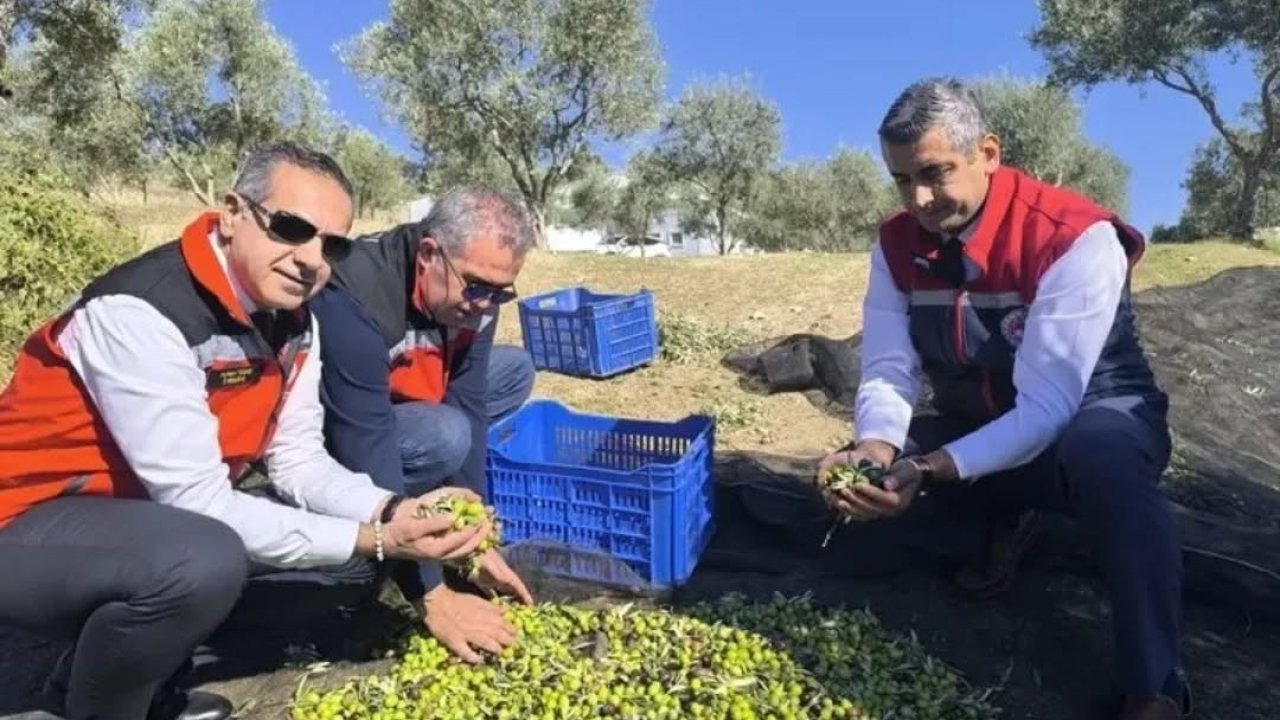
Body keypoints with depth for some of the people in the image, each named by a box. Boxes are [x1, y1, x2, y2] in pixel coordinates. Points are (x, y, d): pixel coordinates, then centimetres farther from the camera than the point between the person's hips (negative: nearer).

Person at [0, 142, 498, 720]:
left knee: (347, 562, 0)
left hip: (161, 512, 8)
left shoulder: (292, 321, -4)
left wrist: (393, 513, -18)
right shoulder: (139, 312, -28)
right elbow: (200, 500, -30)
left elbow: (298, 462, -1)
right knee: (207, 561, -36)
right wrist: (374, 538, -28)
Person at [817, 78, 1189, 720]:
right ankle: (1007, 515, 12)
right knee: (853, 486, -14)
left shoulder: (1076, 238, -27)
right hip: (973, 426, 5)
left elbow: (1046, 405, -31)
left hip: (1094, 416, -5)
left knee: (1102, 457, -41)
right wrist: (877, 447, -38)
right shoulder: (896, 244, -10)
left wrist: (932, 468, -44)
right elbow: (887, 373, -15)